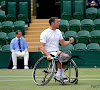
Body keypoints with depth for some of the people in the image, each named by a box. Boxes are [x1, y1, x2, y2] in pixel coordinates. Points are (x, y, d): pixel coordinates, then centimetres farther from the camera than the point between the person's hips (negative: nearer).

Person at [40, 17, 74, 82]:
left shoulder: (58, 32, 13)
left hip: (57, 52, 7)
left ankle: (61, 74, -9)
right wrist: (48, 55, -27)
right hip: (49, 53, -7)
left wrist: (70, 42, -3)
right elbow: (42, 47, -14)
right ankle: (58, 75, -19)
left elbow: (63, 43, 17)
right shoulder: (45, 33, -9)